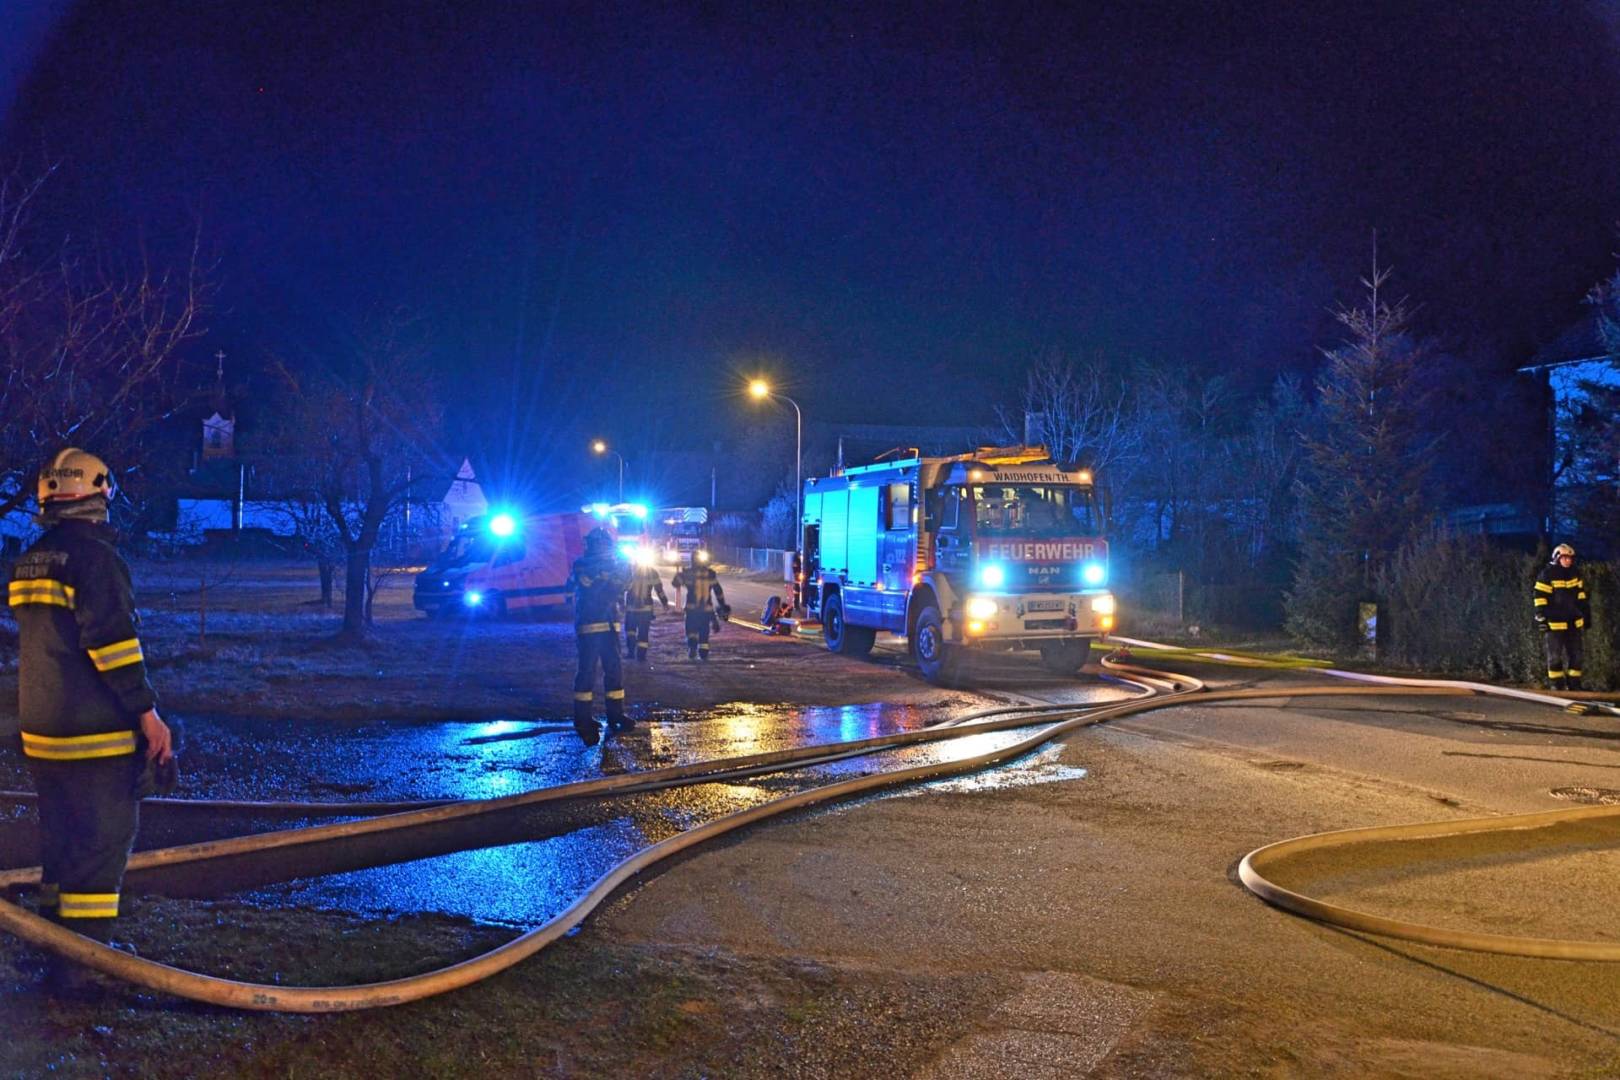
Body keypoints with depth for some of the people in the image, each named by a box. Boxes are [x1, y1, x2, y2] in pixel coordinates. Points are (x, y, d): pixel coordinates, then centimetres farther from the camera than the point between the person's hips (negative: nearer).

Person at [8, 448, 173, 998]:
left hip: (41, 732, 8)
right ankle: (78, 970, -3)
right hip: (96, 736, -8)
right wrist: (148, 714, -17)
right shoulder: (95, 555, -14)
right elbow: (112, 640, -20)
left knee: (61, 845, 18)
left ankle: (55, 952, 26)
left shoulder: (28, 562, 13)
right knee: (103, 847, -3)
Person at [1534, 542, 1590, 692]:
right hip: (1554, 623, -6)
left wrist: (1586, 616, 16)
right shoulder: (1546, 576, -10)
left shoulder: (1574, 575, 9)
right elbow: (1539, 598, -11)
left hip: (1573, 623, 6)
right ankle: (1557, 686, 8)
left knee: (1575, 654, 8)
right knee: (1555, 656, 1)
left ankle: (1574, 685, 16)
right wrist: (1542, 619, -14)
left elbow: (1582, 597, 18)